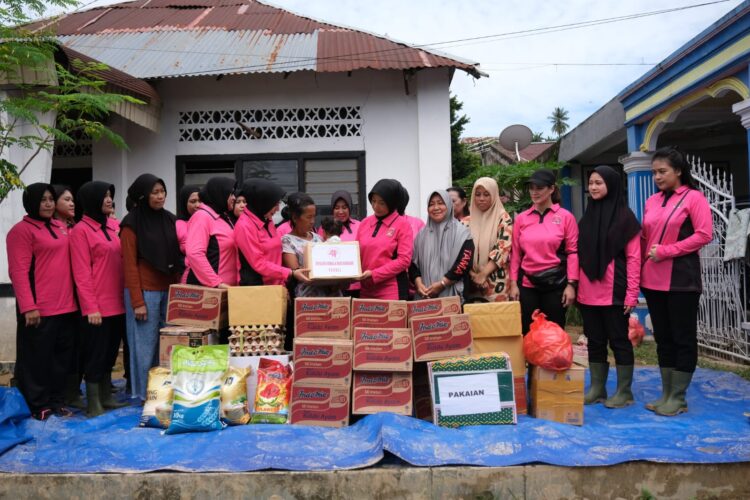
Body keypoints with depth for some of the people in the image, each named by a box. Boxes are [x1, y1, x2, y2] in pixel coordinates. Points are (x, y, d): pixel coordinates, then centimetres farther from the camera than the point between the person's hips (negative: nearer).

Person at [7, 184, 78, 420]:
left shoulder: (61, 227, 15)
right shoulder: (22, 230, -6)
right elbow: (18, 272, -13)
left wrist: (74, 298, 13)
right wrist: (28, 307, -18)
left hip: (66, 306, 7)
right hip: (39, 309, -7)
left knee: (63, 356, 12)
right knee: (37, 358, 4)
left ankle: (57, 401, 23)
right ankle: (39, 406, 15)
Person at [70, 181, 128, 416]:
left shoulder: (114, 226, 11)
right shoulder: (81, 230, -7)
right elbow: (81, 273, -11)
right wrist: (91, 307, -14)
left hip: (118, 303, 6)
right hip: (97, 306, -6)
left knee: (111, 352, 15)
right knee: (96, 354, 3)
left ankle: (107, 397, 27)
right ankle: (93, 404, 13)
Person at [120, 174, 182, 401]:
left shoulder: (170, 219, 11)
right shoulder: (132, 224, -5)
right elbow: (130, 265, -8)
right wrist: (137, 301, -13)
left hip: (169, 290, 5)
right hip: (145, 291, -5)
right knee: (146, 344, 1)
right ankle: (145, 394, 12)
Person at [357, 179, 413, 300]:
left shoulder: (402, 224, -3)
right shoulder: (364, 223, 11)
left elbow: (404, 260, -10)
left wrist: (374, 274, -14)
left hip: (392, 290, -4)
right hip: (365, 289, 5)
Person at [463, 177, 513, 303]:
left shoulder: (503, 218, 0)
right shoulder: (467, 221, 10)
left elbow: (503, 248, -10)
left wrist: (483, 274, -17)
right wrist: (472, 274, -10)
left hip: (496, 282, -3)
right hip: (471, 282, 3)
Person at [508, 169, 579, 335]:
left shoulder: (565, 216, -1)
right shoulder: (521, 218, 6)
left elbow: (572, 252, -2)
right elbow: (515, 253, 8)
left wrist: (571, 284, -8)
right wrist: (513, 283, 3)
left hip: (556, 283, -2)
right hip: (527, 284, 2)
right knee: (528, 332, 7)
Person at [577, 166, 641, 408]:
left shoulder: (625, 217, -3)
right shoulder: (587, 216, 13)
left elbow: (633, 258, -7)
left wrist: (631, 293, -13)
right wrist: (575, 286, 7)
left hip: (614, 292, -5)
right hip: (588, 293, 5)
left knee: (619, 340, 3)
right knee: (595, 341, 10)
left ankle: (624, 392, 13)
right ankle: (596, 389, 19)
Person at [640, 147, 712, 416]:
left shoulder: (693, 197, -3)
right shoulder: (651, 202, 13)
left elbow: (704, 234, -11)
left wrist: (666, 251, -15)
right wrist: (641, 269, 6)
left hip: (681, 280, -6)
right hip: (652, 280, 6)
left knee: (683, 337, 2)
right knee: (663, 337, 11)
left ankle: (678, 397, 11)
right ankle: (666, 394, 20)